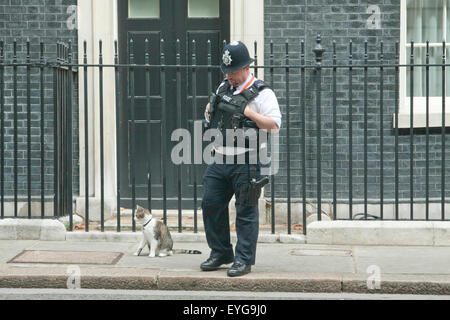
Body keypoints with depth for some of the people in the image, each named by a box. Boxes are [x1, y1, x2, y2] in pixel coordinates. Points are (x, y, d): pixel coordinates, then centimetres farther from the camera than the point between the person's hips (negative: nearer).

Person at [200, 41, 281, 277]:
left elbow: (274, 125, -16)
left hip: (245, 162, -7)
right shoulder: (223, 88, 15)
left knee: (246, 211, -2)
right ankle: (220, 253, 22)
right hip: (219, 160, 7)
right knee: (211, 204, 8)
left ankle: (244, 260, 6)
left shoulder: (262, 94, -6)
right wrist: (210, 111, 4)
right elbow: (210, 119, 26)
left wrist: (247, 111, -20)